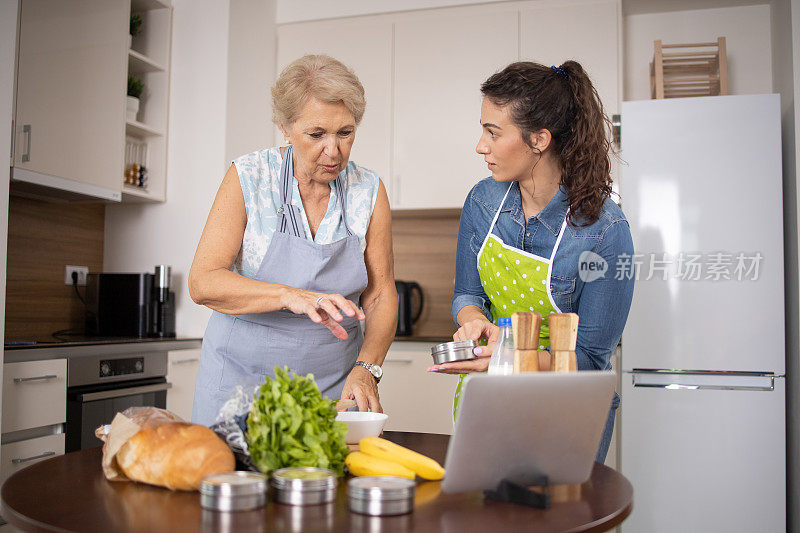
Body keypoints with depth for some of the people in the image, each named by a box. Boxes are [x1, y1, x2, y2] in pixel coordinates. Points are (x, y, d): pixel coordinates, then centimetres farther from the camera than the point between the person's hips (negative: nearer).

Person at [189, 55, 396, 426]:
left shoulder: (369, 191, -2)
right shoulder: (249, 177, -9)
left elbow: (381, 295, 0)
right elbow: (203, 282, -15)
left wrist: (367, 368, -17)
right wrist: (290, 295, -30)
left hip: (333, 383, 2)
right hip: (242, 377, -1)